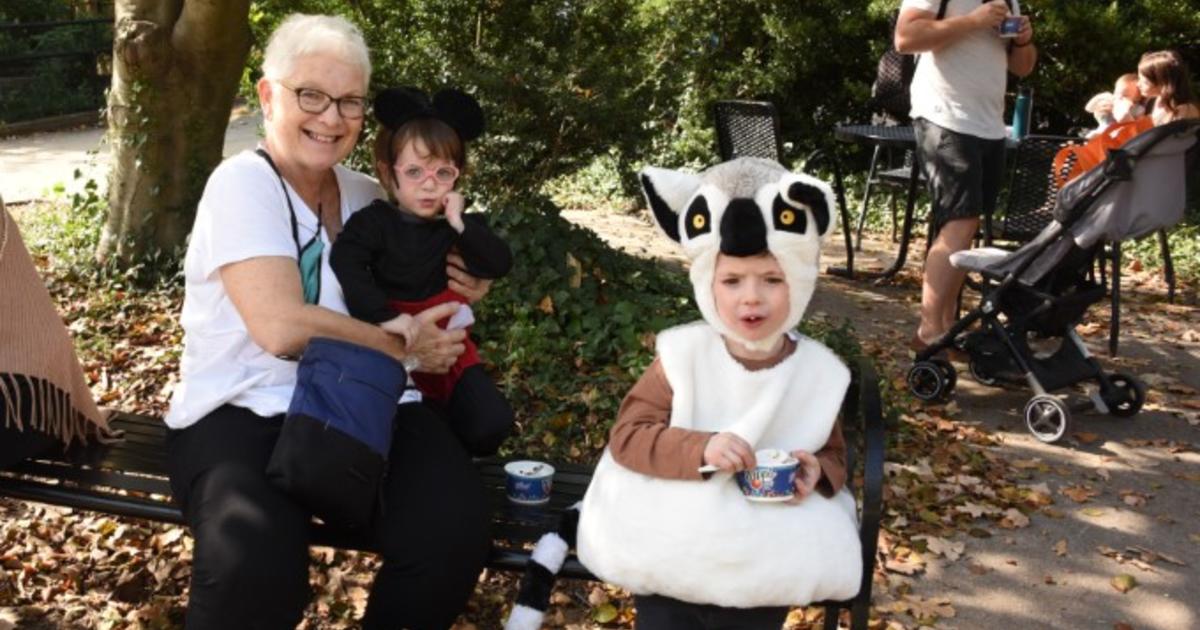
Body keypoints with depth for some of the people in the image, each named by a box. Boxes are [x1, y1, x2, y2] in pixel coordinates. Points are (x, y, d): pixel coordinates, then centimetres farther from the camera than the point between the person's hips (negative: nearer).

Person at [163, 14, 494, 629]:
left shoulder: (366, 196, 13)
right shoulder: (242, 183, -8)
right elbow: (283, 328, -21)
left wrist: (457, 291, 5)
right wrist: (403, 346, -11)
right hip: (243, 411, -5)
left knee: (454, 532, -22)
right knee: (256, 572, -35)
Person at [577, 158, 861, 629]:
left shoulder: (818, 371, -2)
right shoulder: (683, 355, -8)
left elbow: (833, 455, 10)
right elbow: (627, 436, -11)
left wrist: (816, 474, -14)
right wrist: (701, 449, -26)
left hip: (767, 543, 1)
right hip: (673, 535, -1)